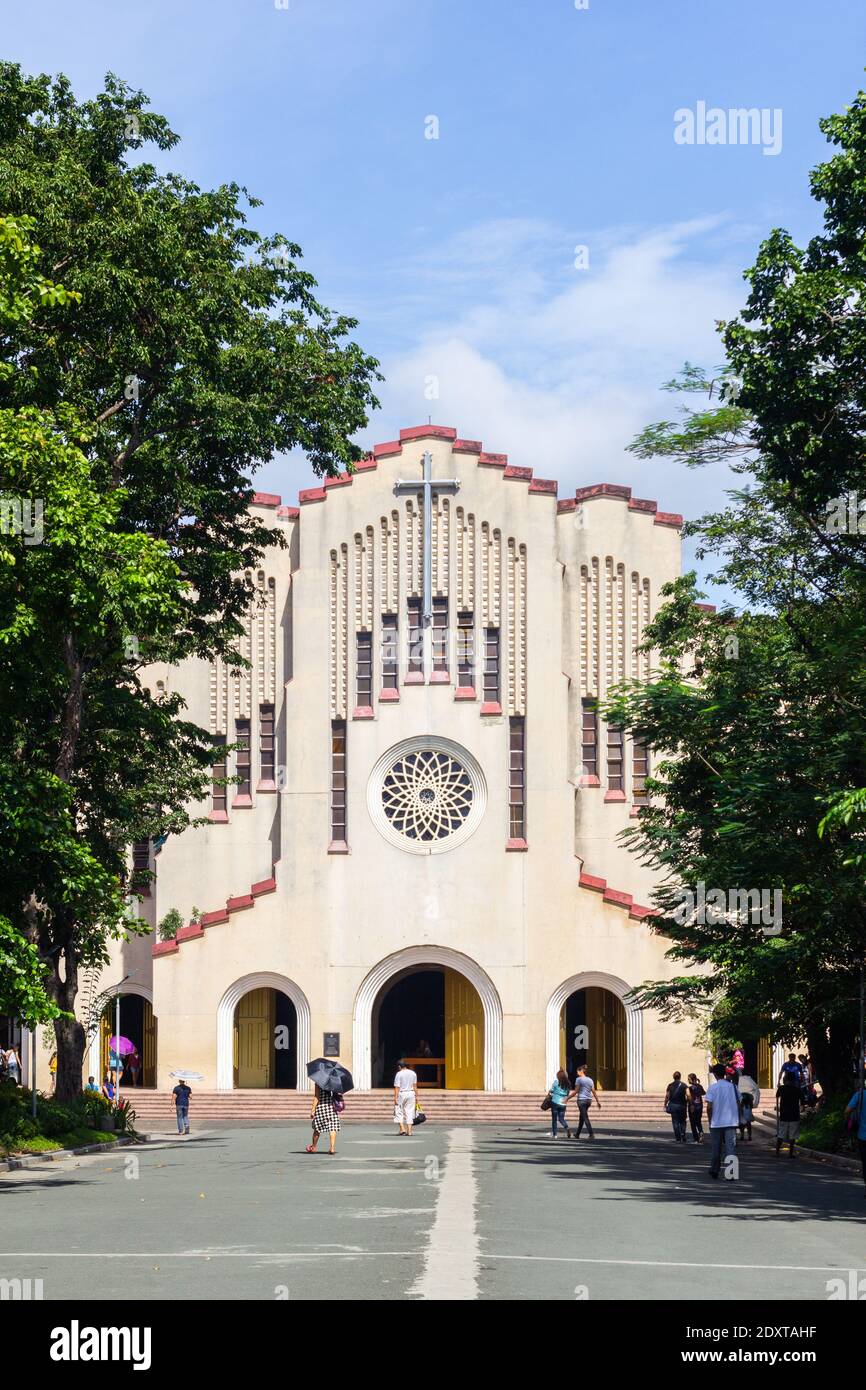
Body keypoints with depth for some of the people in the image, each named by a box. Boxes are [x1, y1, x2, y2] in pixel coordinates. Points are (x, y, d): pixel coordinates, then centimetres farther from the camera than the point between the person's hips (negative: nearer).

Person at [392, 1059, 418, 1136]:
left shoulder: (399, 1074, -9)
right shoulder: (413, 1073, 6)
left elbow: (397, 1087, -12)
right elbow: (415, 1086, 8)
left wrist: (395, 1098, -11)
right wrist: (416, 1096, 14)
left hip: (401, 1094, -4)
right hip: (411, 1094, 4)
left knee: (399, 1112, 7)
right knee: (409, 1112, 7)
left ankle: (402, 1128, -4)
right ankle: (409, 1131, 4)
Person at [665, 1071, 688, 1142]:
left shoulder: (670, 1085, 2)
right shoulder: (683, 1085, -2)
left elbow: (667, 1096, 0)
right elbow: (688, 1095, -14)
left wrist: (665, 1105, 8)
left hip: (673, 1106, 0)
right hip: (681, 1106, 0)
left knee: (675, 1123, 4)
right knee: (682, 1122, 13)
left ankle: (678, 1139, 1)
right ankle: (683, 1138, -1)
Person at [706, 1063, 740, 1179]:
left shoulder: (713, 1087, -5)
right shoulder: (733, 1086, 3)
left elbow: (709, 1107, -8)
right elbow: (739, 1105, 5)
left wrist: (710, 1120, 4)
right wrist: (738, 1119, 15)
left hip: (716, 1123, -1)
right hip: (731, 1122, 1)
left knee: (716, 1148, 12)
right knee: (730, 1148, 0)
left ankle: (714, 1171, 21)